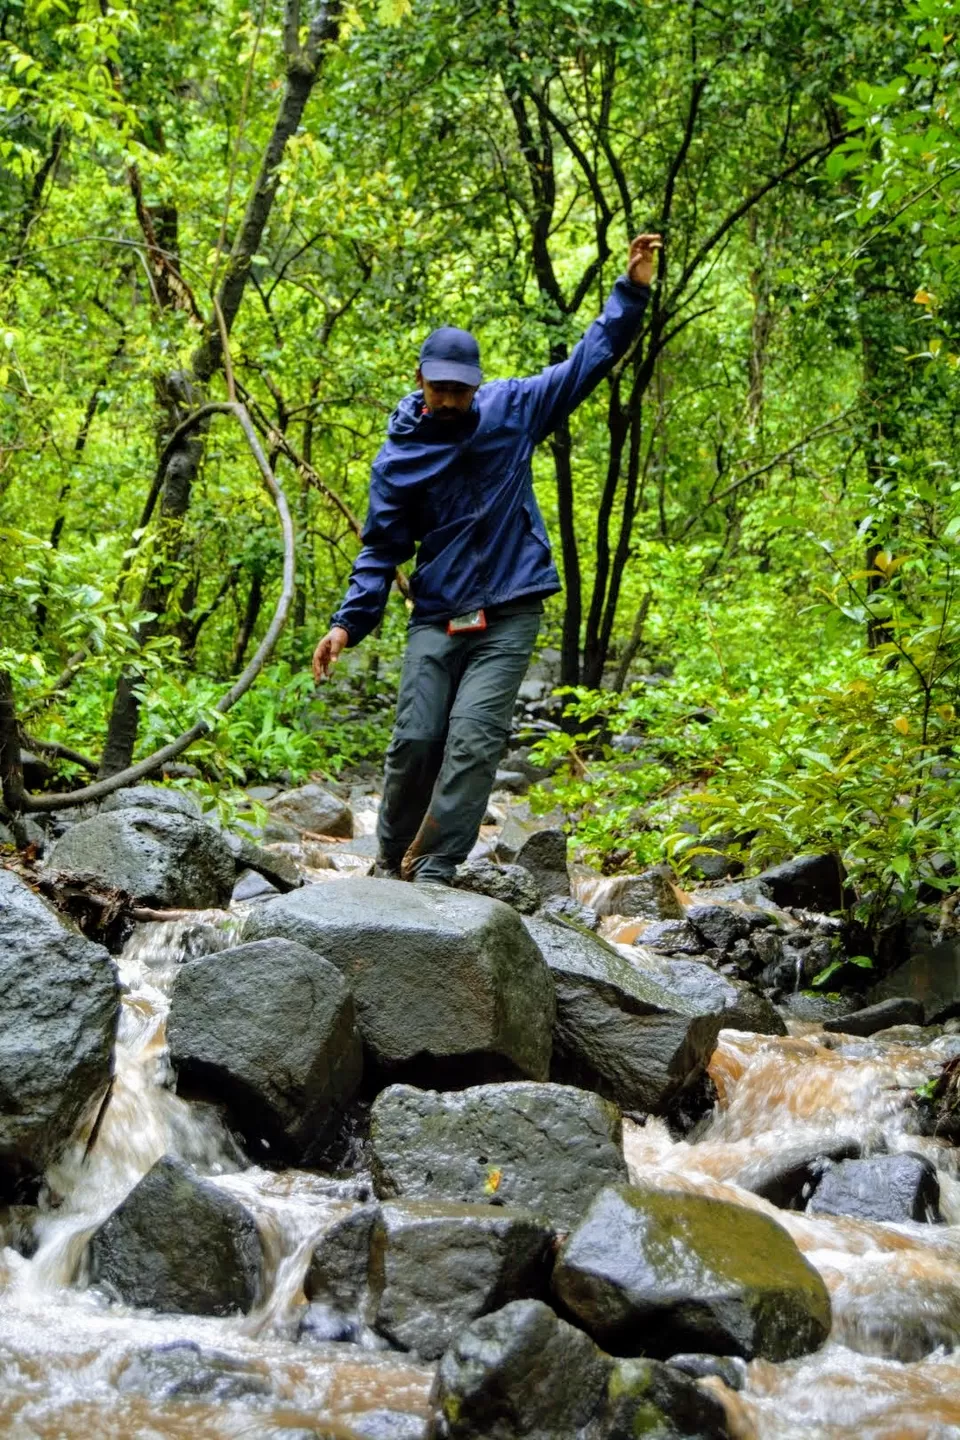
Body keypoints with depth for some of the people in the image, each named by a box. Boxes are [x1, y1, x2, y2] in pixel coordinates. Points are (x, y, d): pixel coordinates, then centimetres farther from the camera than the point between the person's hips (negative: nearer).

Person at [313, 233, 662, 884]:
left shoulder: (513, 409, 3)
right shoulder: (399, 456, 3)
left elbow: (588, 361, 8)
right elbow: (382, 548, 6)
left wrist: (633, 291, 1)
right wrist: (349, 622, -3)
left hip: (509, 616, -1)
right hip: (436, 618, 1)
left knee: (473, 739, -12)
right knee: (415, 739, -4)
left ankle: (434, 871, -8)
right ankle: (391, 863, 15)